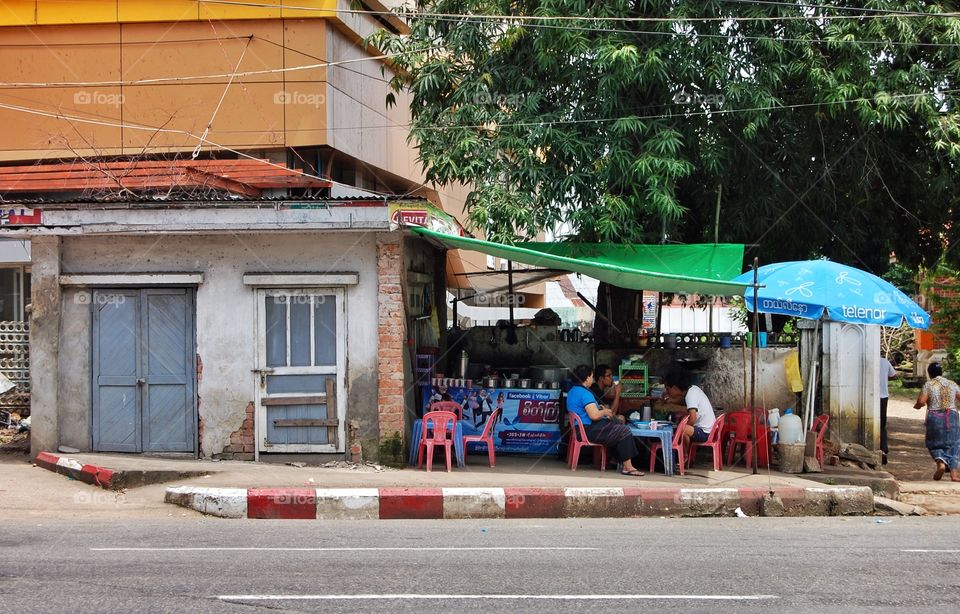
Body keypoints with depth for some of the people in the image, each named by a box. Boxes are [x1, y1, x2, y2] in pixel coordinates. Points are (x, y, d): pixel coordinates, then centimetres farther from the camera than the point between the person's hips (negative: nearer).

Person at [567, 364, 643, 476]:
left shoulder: (572, 391, 16)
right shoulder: (584, 393, -18)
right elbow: (594, 415, -26)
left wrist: (602, 410, 18)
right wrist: (604, 412, -6)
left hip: (581, 429, 11)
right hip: (589, 431, -11)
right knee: (624, 431, -9)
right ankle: (628, 467, -8)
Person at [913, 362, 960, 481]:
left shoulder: (929, 385, -4)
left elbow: (921, 401, -13)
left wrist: (917, 405, 9)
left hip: (934, 418, -2)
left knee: (935, 443, 12)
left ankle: (941, 462, -15)